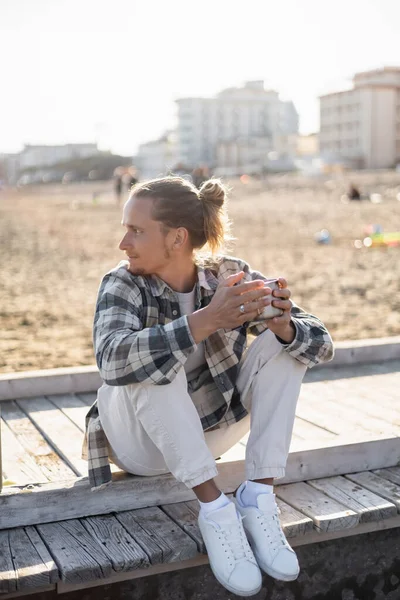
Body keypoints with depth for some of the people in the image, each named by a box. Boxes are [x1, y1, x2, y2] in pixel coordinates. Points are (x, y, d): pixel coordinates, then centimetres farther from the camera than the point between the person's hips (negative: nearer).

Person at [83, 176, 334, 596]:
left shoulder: (231, 276, -11)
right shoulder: (123, 284, -17)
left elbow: (320, 343, -14)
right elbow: (112, 360, -39)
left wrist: (283, 326, -37)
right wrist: (207, 320, -48)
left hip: (212, 430, 3)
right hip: (144, 441, -3)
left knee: (286, 341, -12)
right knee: (152, 361, -31)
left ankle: (257, 495, -18)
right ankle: (214, 509, -27)